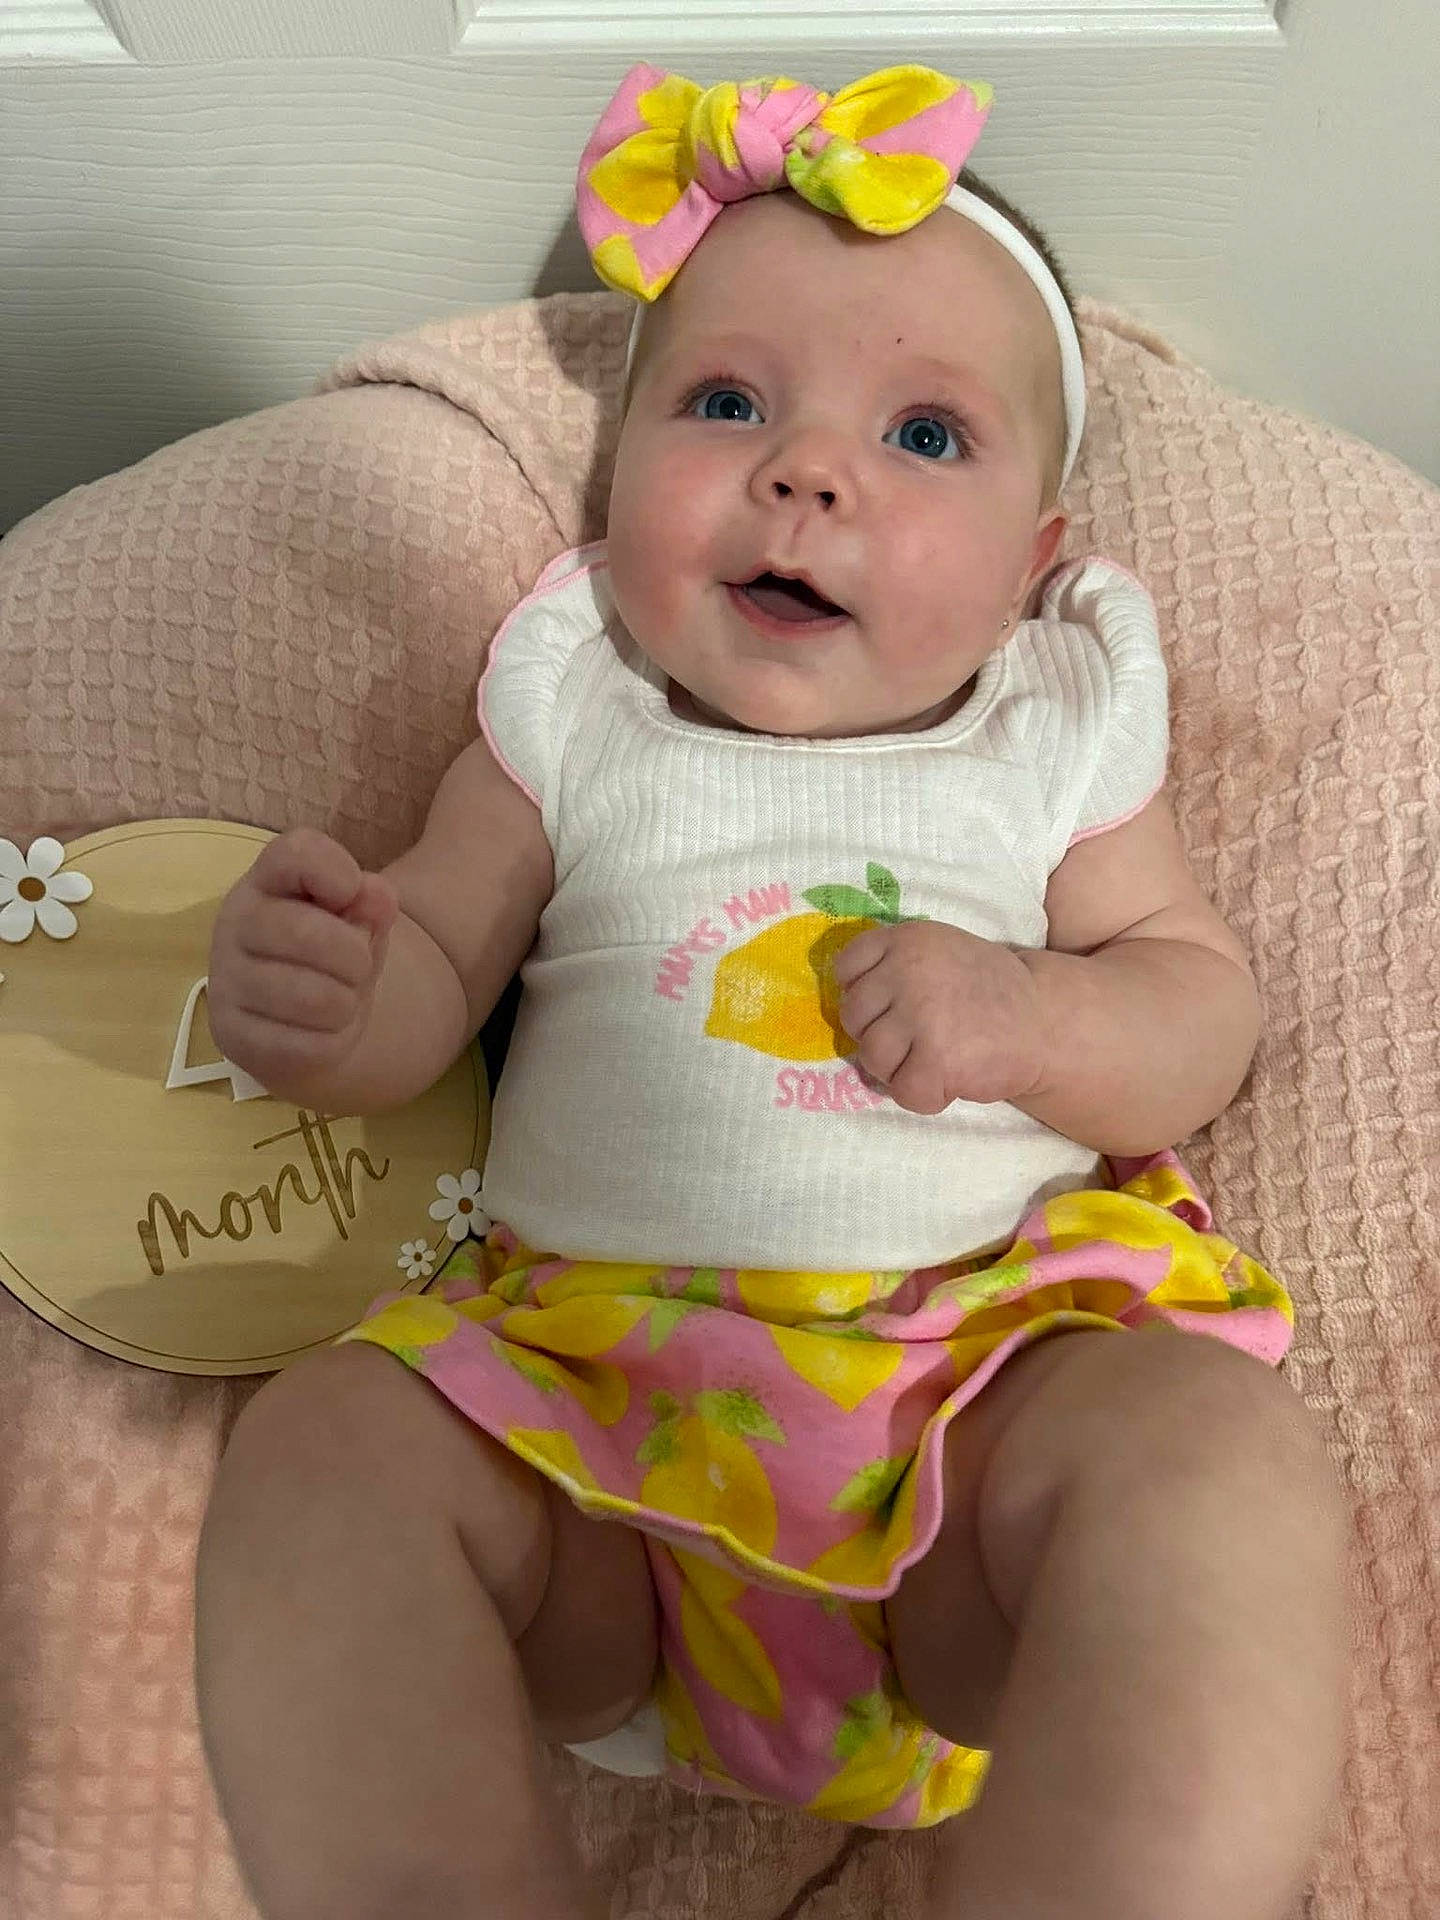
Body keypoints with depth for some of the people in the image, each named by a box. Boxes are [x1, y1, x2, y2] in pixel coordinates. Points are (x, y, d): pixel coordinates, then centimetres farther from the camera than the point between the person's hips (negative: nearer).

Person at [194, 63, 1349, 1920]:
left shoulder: (1055, 742, 10)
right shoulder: (567, 722, 10)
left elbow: (1205, 1008, 11)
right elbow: (433, 976, 11)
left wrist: (1027, 1021, -12)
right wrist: (323, 998, -15)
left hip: (991, 1342, 0)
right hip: (581, 1360, 1)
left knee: (1220, 1463, -29)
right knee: (314, 1459, -24)